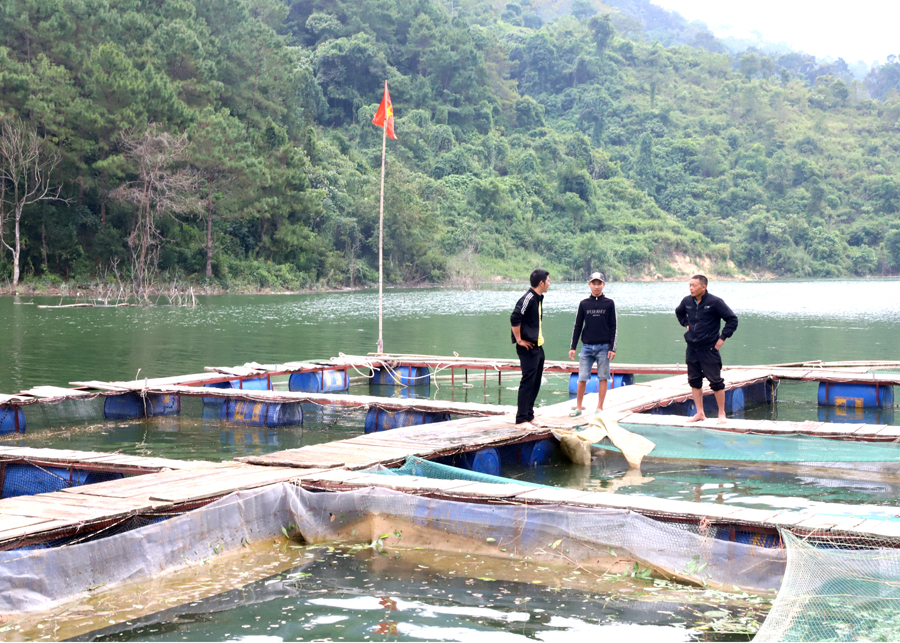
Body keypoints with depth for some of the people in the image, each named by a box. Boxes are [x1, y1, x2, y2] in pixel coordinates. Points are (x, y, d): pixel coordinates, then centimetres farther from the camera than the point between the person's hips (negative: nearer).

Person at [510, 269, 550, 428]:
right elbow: (515, 319, -25)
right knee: (527, 383, -8)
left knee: (535, 383, 13)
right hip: (528, 348, -10)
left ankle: (529, 416, 21)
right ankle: (521, 420, -6)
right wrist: (519, 340, -19)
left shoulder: (538, 298, 14)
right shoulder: (528, 298, -17)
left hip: (538, 347, 10)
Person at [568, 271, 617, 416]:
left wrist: (612, 348, -5)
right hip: (587, 347, 1)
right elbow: (578, 326, 10)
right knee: (582, 378, -1)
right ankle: (578, 407, 8)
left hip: (604, 347, -1)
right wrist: (572, 347, 5)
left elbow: (613, 327, 2)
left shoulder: (609, 303, 3)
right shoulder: (584, 304, 7)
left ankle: (599, 408, 9)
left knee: (603, 378, 2)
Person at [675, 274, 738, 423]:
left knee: (716, 381, -1)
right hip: (692, 349, 6)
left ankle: (721, 413, 10)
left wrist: (722, 337, -9)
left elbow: (732, 319, -6)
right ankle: (700, 413, 19)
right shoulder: (687, 301, 3)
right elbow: (679, 312, 28)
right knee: (694, 381, 9)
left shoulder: (715, 302, -12)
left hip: (709, 349, -5)